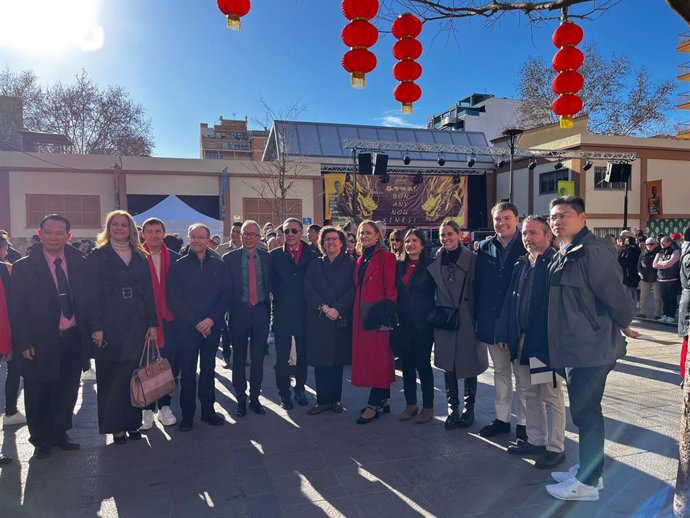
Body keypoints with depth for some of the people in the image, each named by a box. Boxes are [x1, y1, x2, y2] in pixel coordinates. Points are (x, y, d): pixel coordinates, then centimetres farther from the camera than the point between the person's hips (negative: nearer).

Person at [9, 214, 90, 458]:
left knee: (66, 393, 14)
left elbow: (88, 299, 6)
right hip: (40, 343, -2)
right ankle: (41, 440, 31)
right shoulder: (23, 267, -4)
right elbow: (17, 309, -5)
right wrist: (25, 343, -11)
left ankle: (59, 434, 34)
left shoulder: (79, 263, 2)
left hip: (72, 340, 2)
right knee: (38, 395, 12)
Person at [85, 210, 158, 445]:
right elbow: (92, 294, -4)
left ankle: (132, 423, 18)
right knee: (110, 377, 3)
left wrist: (152, 323, 1)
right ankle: (115, 426, 15)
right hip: (109, 325, -3)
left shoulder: (141, 257, 11)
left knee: (134, 374, 6)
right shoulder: (98, 257, 2)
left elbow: (149, 292, 8)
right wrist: (96, 327, -12)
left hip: (137, 324, 3)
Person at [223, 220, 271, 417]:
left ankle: (255, 398, 23)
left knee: (258, 357, 9)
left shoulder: (267, 257, 4)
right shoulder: (229, 258, -1)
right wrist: (229, 309, -6)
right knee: (239, 357, 7)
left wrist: (268, 309, -1)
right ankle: (241, 400, 20)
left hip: (261, 311, 2)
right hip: (239, 312, -1)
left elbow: (270, 285, 6)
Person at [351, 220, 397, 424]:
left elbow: (391, 289, -11)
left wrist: (386, 314, -17)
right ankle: (384, 400, 22)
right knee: (367, 357, 11)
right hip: (362, 315, 8)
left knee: (378, 358, -3)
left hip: (377, 314, -8)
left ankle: (373, 405, 2)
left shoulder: (386, 257, -7)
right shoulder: (361, 259, 15)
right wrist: (356, 313, 9)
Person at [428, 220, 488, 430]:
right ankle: (452, 407, 18)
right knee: (448, 365, 6)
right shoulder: (435, 261, 5)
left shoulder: (472, 259, -4)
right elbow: (432, 290, 10)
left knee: (469, 363, 7)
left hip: (467, 320, -2)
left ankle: (469, 406, 22)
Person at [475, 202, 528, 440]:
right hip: (492, 321, 4)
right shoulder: (485, 247, 4)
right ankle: (502, 418, 28)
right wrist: (479, 318, 2)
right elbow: (478, 284, 5)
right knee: (500, 371, 16)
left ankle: (523, 422, 19)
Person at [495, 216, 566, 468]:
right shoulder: (521, 265, 10)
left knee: (551, 396, 6)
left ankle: (555, 447, 20)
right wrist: (504, 333, 6)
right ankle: (535, 440, 31)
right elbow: (510, 301, 9)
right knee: (528, 393, 17)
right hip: (521, 341, 7)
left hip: (546, 341, -7)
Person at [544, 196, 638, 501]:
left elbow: (616, 296, -18)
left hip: (591, 349, -9)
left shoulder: (593, 252, -19)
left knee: (585, 412, 1)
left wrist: (622, 326, -2)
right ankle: (588, 469, 34)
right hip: (575, 348, 9)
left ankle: (587, 482, 15)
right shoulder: (564, 256, 12)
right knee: (585, 411, 19)